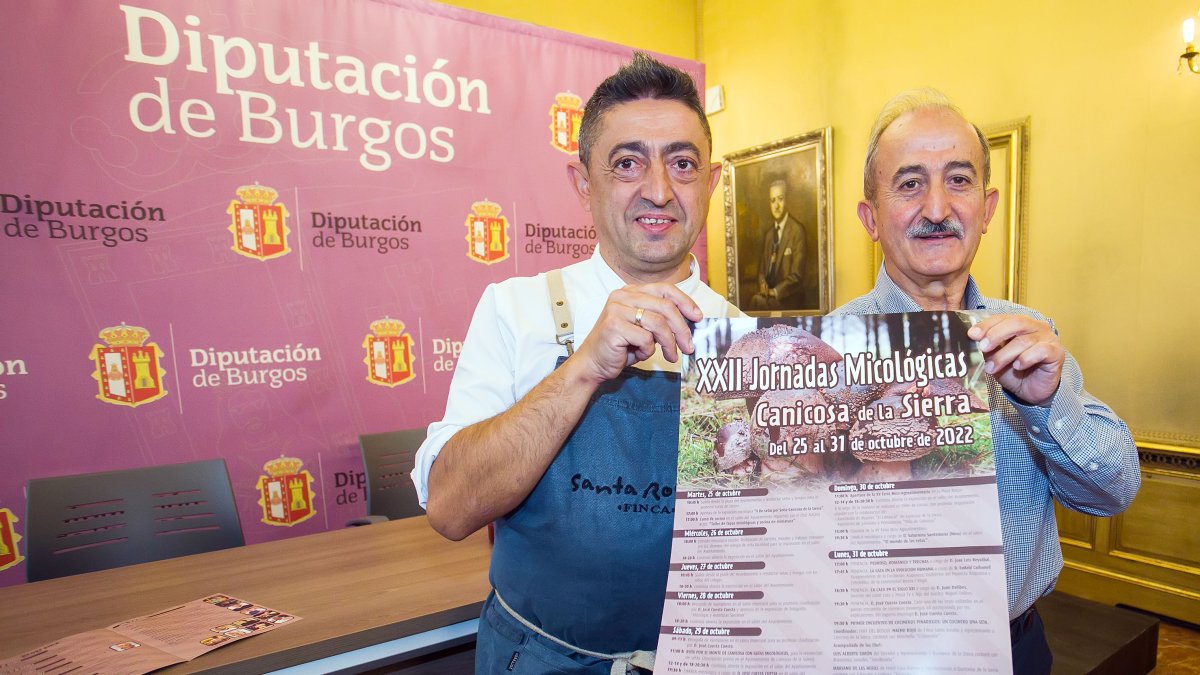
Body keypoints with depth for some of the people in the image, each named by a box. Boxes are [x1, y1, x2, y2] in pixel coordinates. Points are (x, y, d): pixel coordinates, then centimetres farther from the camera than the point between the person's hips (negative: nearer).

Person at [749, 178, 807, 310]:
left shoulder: (797, 231, -8)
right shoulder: (769, 233, 15)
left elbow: (797, 276, -13)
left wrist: (775, 291, -20)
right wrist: (762, 282, -2)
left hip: (788, 298, -6)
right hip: (768, 293, 6)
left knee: (757, 301, -29)